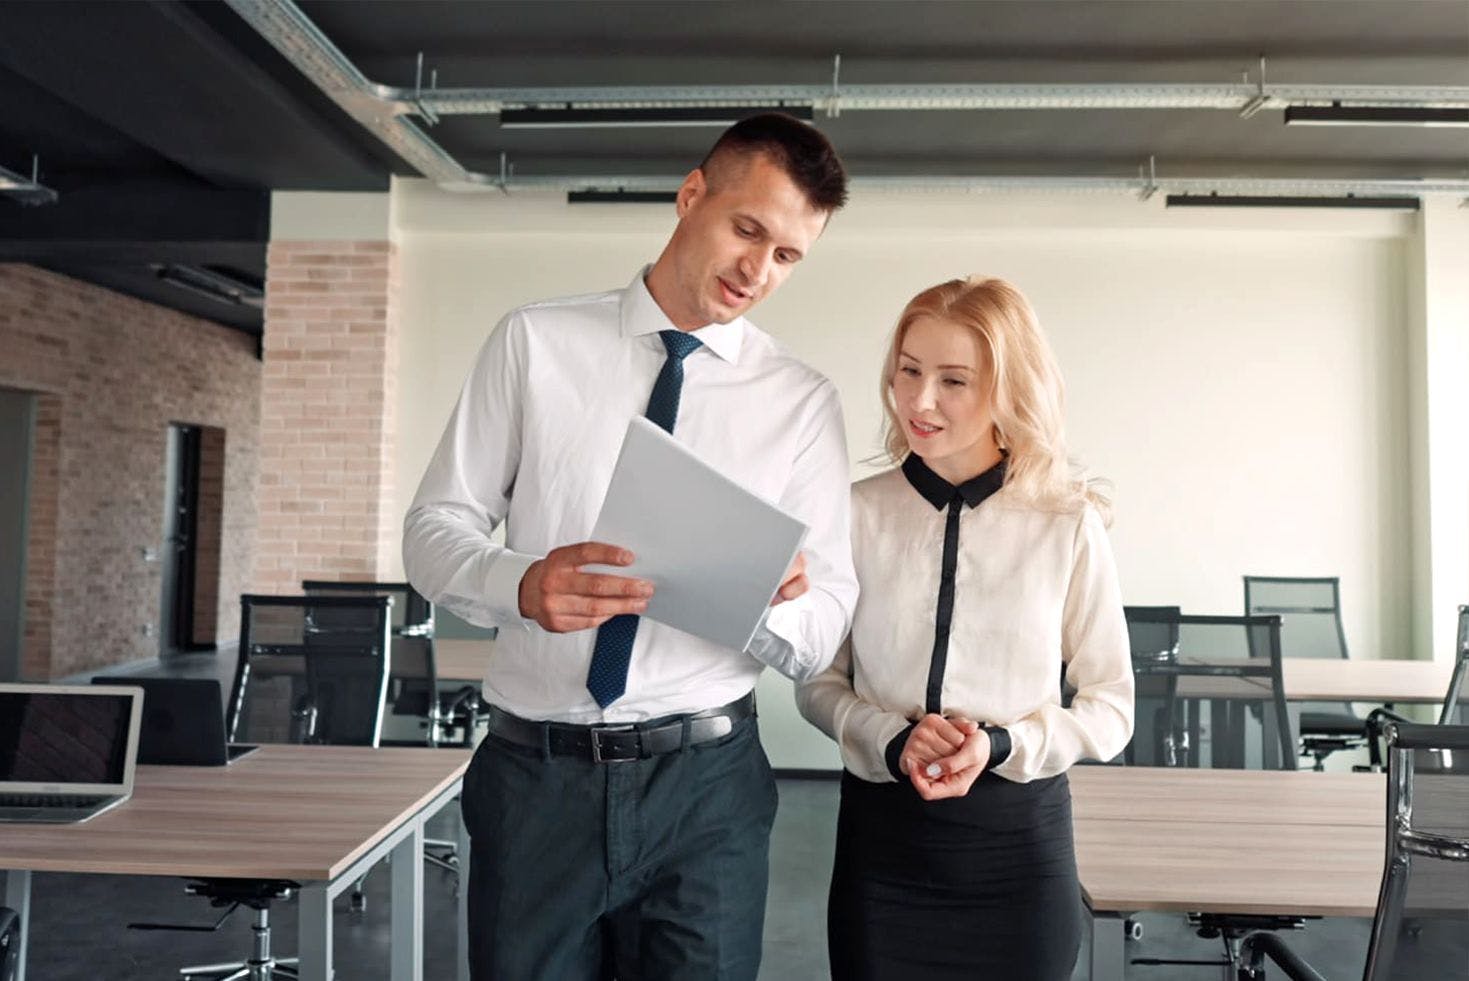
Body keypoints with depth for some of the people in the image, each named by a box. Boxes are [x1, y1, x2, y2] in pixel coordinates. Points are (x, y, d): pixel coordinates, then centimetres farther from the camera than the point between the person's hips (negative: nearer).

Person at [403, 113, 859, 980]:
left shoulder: (803, 402, 0)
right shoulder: (535, 343, 0)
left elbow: (822, 639, -2)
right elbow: (434, 528, 0)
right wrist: (522, 584, -21)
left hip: (707, 783, 1)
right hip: (535, 777, 0)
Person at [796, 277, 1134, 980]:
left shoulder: (1068, 524, -8)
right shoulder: (856, 514, -7)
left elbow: (1111, 707, -1)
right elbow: (818, 683, 1)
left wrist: (1001, 745, -15)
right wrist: (891, 740, -16)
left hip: (1021, 837, 0)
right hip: (880, 830, 1)